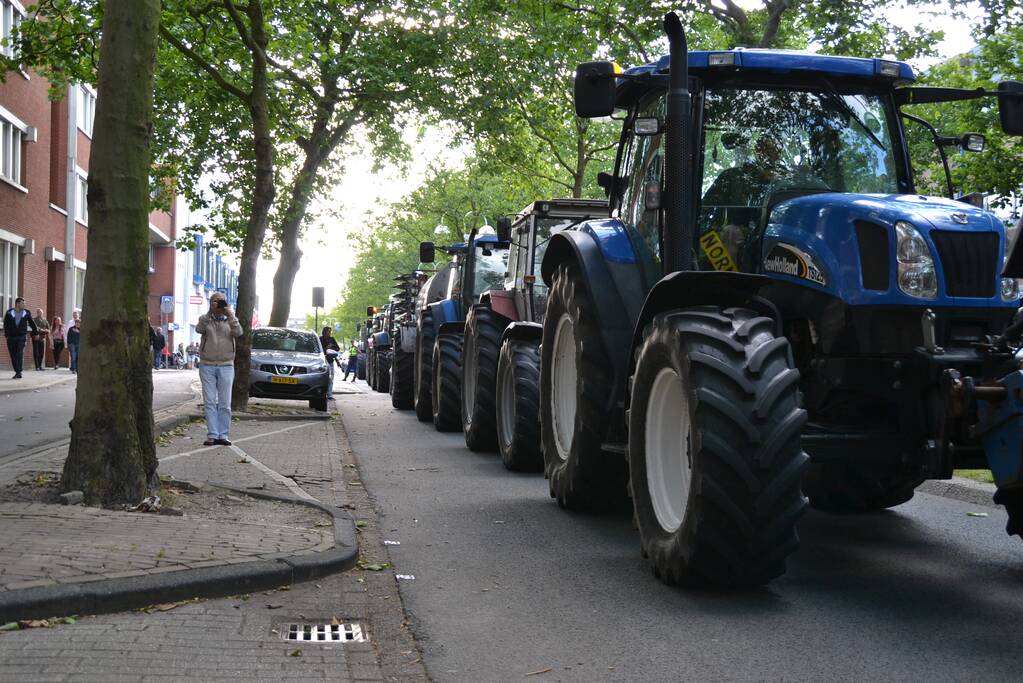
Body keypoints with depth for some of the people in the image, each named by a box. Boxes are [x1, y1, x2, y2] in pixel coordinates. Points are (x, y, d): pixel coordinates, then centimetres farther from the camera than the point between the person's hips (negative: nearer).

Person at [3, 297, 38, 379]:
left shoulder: (26, 313, 9)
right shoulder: (9, 313, 5)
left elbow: (32, 323, 17)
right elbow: (5, 325, 5)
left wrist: (36, 332, 16)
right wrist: (6, 335, -2)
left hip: (21, 337, -1)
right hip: (11, 338, 1)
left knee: (20, 355, -13)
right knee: (13, 356, 3)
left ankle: (19, 372, -15)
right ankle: (17, 372, 11)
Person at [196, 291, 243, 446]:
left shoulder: (230, 320, 10)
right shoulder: (205, 319, 8)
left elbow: (238, 333, -9)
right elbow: (199, 329, -14)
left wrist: (230, 316, -18)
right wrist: (210, 312, -22)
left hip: (226, 366, 1)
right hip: (207, 365, -1)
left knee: (225, 404, -1)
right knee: (209, 402, -3)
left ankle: (223, 435, 2)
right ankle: (212, 435, -2)